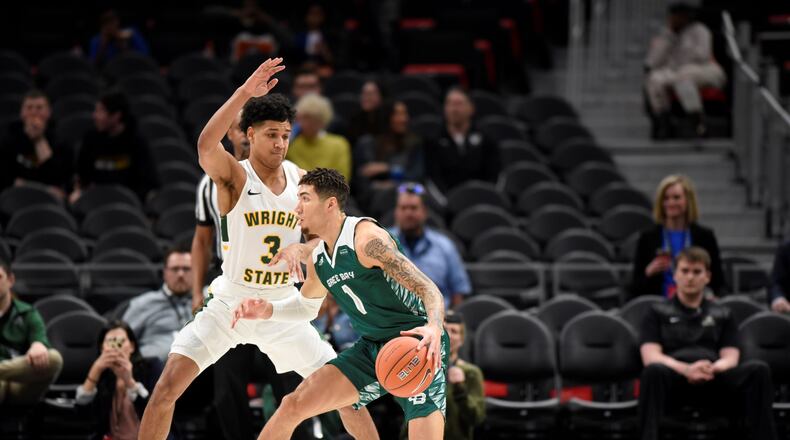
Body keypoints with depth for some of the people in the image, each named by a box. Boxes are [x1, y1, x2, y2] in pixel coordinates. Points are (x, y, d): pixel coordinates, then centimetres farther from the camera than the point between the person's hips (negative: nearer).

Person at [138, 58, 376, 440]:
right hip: (230, 303, -4)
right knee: (168, 386, -16)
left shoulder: (300, 179, 0)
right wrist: (245, 92, -44)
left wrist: (299, 248, -19)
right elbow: (206, 145, -37)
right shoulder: (234, 177, -14)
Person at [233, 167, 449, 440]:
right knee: (294, 404, 1)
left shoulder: (367, 238, -20)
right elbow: (306, 306, 28)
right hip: (372, 347, 8)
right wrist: (268, 311, 7)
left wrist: (434, 328, -46)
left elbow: (428, 289, -26)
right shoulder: (318, 261, 6)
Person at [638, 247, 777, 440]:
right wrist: (686, 369, -17)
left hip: (713, 380, 2)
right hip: (674, 377, -2)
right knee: (654, 371, -39)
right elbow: (651, 357, 4)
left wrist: (711, 369, -14)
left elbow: (730, 358, 13)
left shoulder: (722, 315, 26)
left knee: (758, 370, -28)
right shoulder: (658, 313, 19)